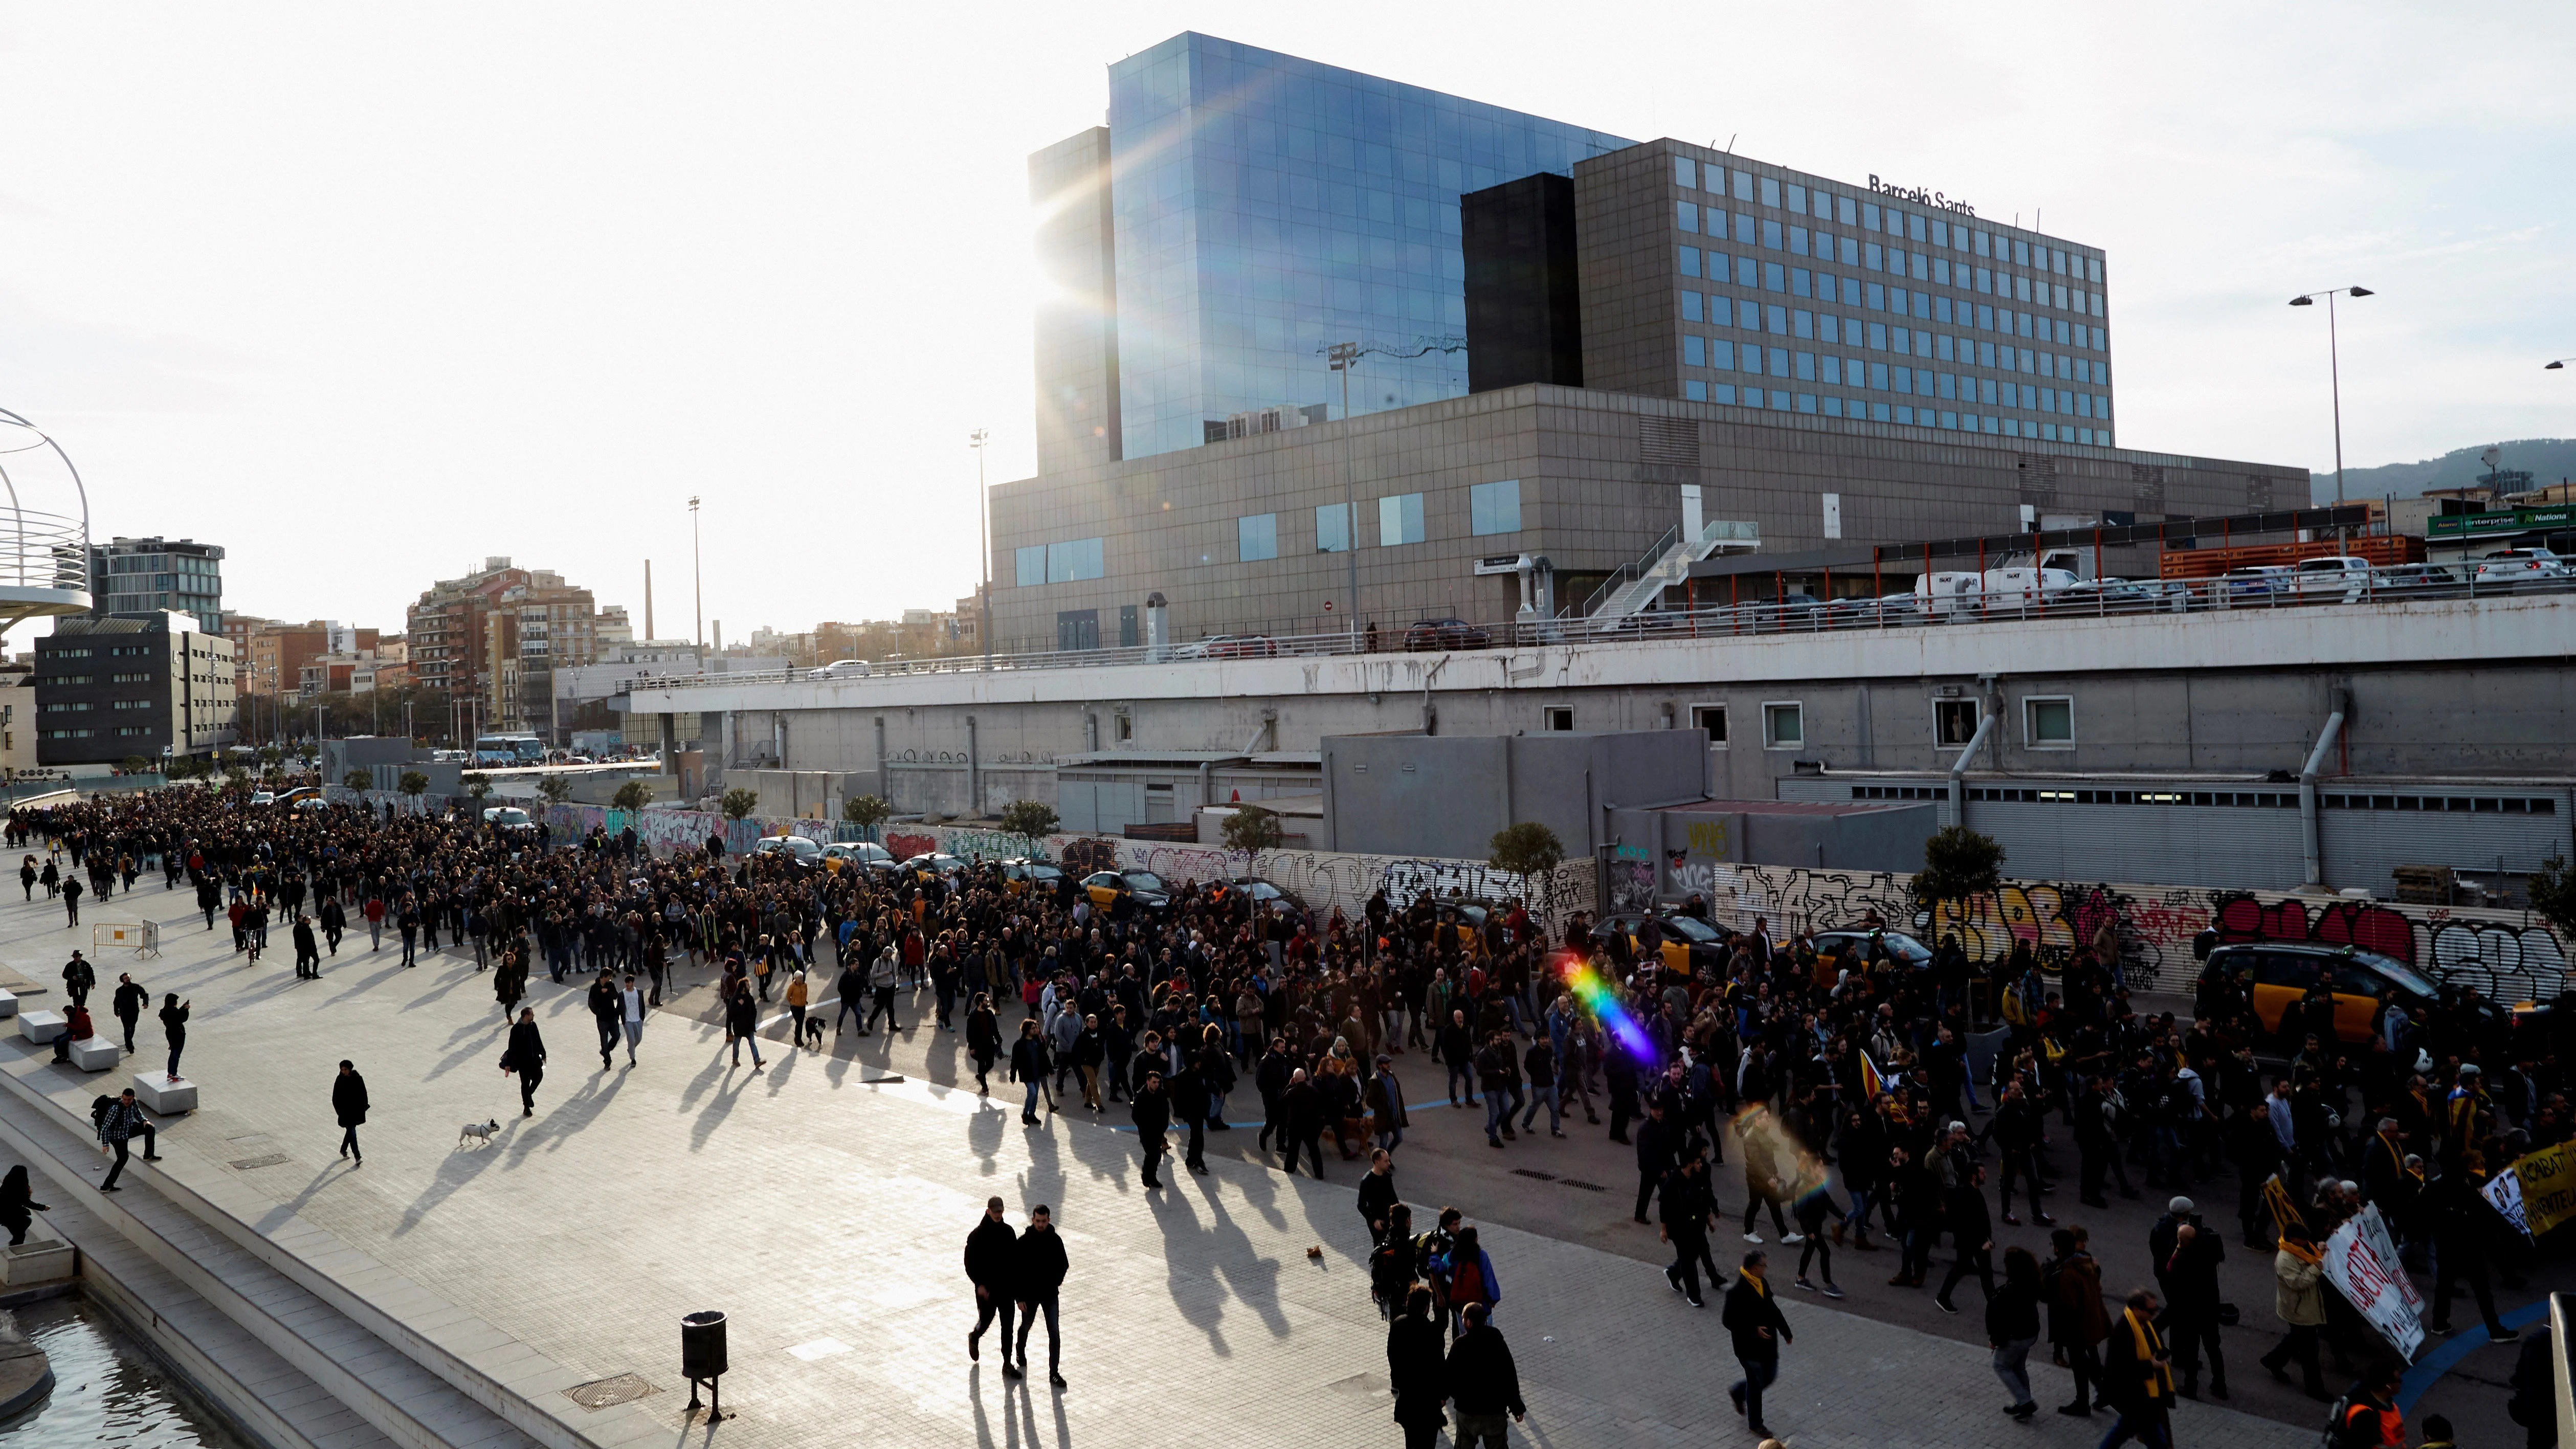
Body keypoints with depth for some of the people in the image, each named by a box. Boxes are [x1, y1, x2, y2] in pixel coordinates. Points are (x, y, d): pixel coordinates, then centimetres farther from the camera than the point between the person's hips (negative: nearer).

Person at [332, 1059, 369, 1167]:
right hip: (346, 1112, -3)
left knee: (350, 1131, 16)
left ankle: (343, 1150, 38)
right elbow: (336, 1097, -4)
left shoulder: (358, 1079, -4)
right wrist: (339, 1110, -10)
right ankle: (357, 1156, -4)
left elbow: (363, 1094, 4)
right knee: (351, 1132, -5)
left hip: (356, 1110, 3)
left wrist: (363, 1107, 0)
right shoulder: (340, 1080, -8)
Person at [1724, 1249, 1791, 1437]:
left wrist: (1785, 1331, 14)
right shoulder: (1737, 1292, -26)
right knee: (1756, 1383, 7)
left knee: (1769, 1376, 20)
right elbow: (1730, 1321, -23)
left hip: (1768, 1342, 8)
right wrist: (1754, 1330, -27)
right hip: (1749, 1346, -8)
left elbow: (1772, 1308, 13)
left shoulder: (1762, 1284, 0)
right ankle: (1755, 1424, 27)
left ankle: (1738, 1393, 44)